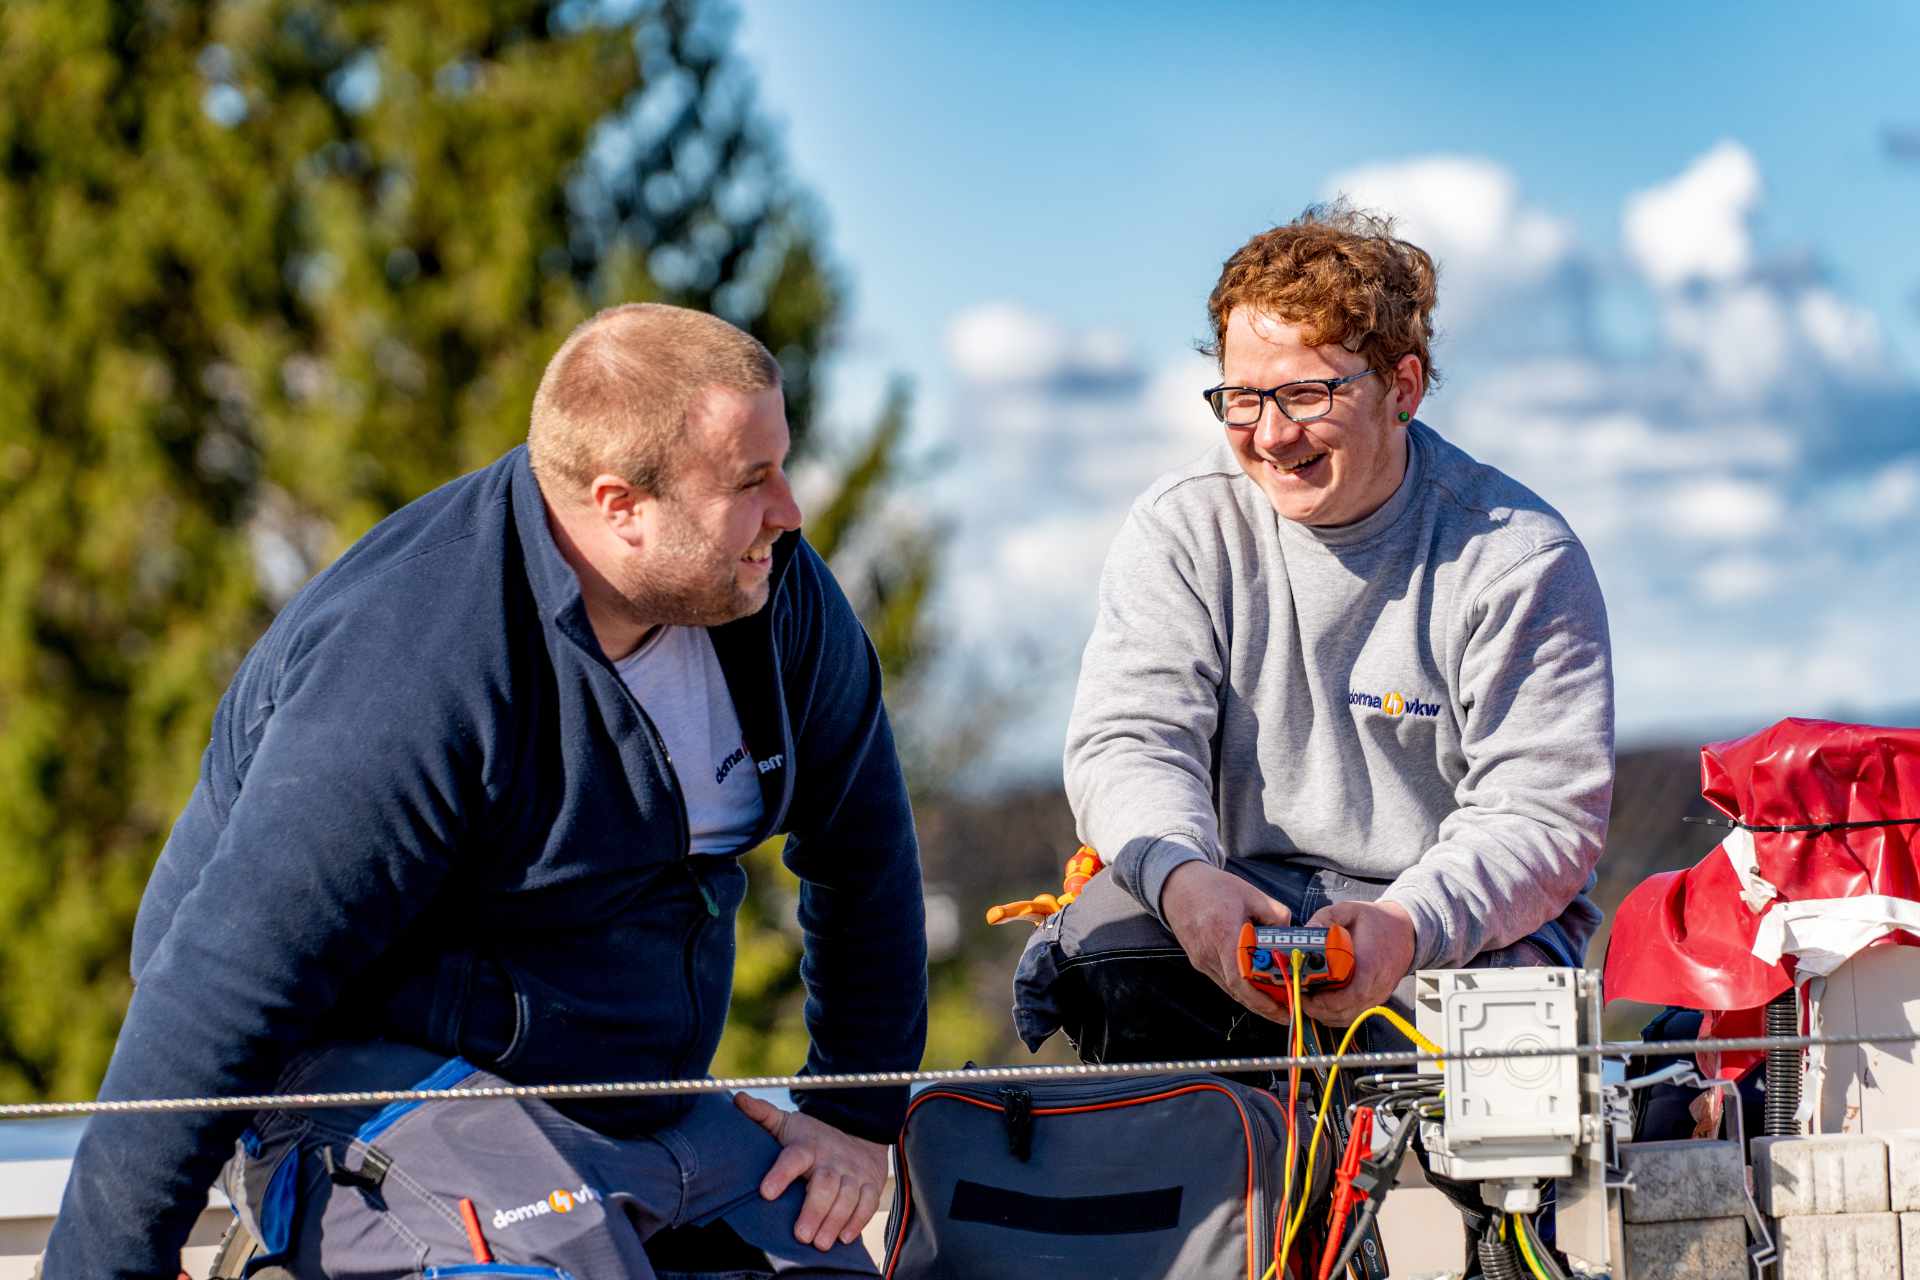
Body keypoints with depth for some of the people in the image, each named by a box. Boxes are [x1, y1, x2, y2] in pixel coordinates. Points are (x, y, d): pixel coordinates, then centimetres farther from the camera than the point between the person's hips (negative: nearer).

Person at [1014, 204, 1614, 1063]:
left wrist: (1408, 926, -34)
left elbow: (1543, 815, -13)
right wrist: (1180, 876, -31)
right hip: (1237, 905, 2)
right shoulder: (1183, 529, 3)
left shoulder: (1520, 559, -7)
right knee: (1101, 944, -29)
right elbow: (1129, 740, -6)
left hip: (1460, 923, -2)